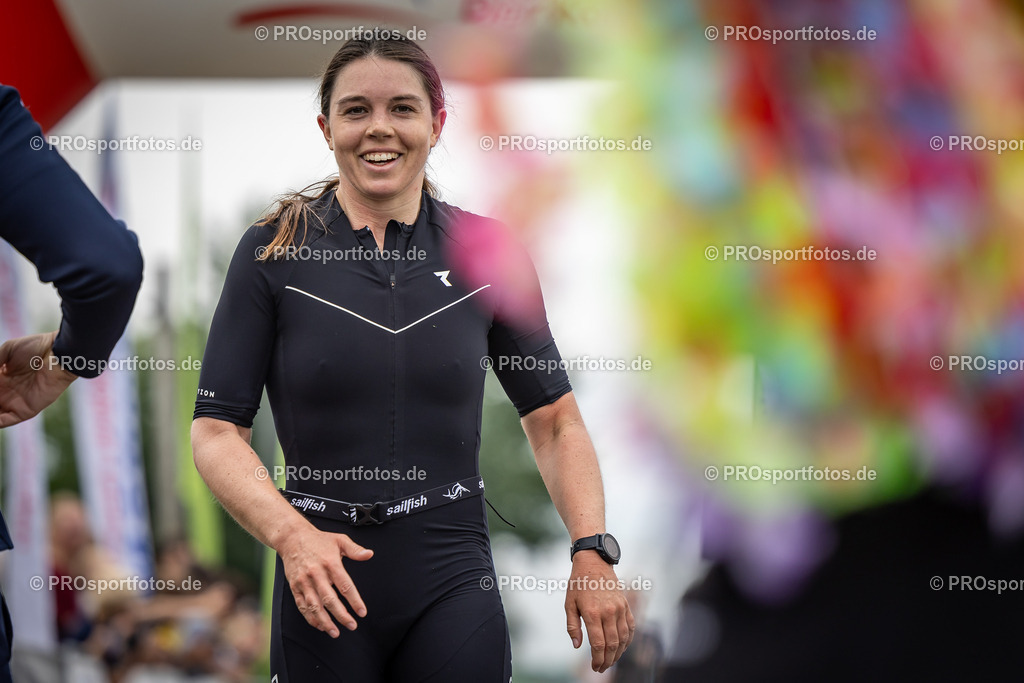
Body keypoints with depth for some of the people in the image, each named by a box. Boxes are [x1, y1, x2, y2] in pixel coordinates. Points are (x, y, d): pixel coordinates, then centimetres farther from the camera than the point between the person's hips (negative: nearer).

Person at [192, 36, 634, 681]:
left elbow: (555, 421, 10)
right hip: (323, 592, -1)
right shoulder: (273, 253, -1)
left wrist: (593, 551, -4)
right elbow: (216, 431, -4)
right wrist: (291, 534, -21)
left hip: (453, 585, 1)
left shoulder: (485, 251, 4)